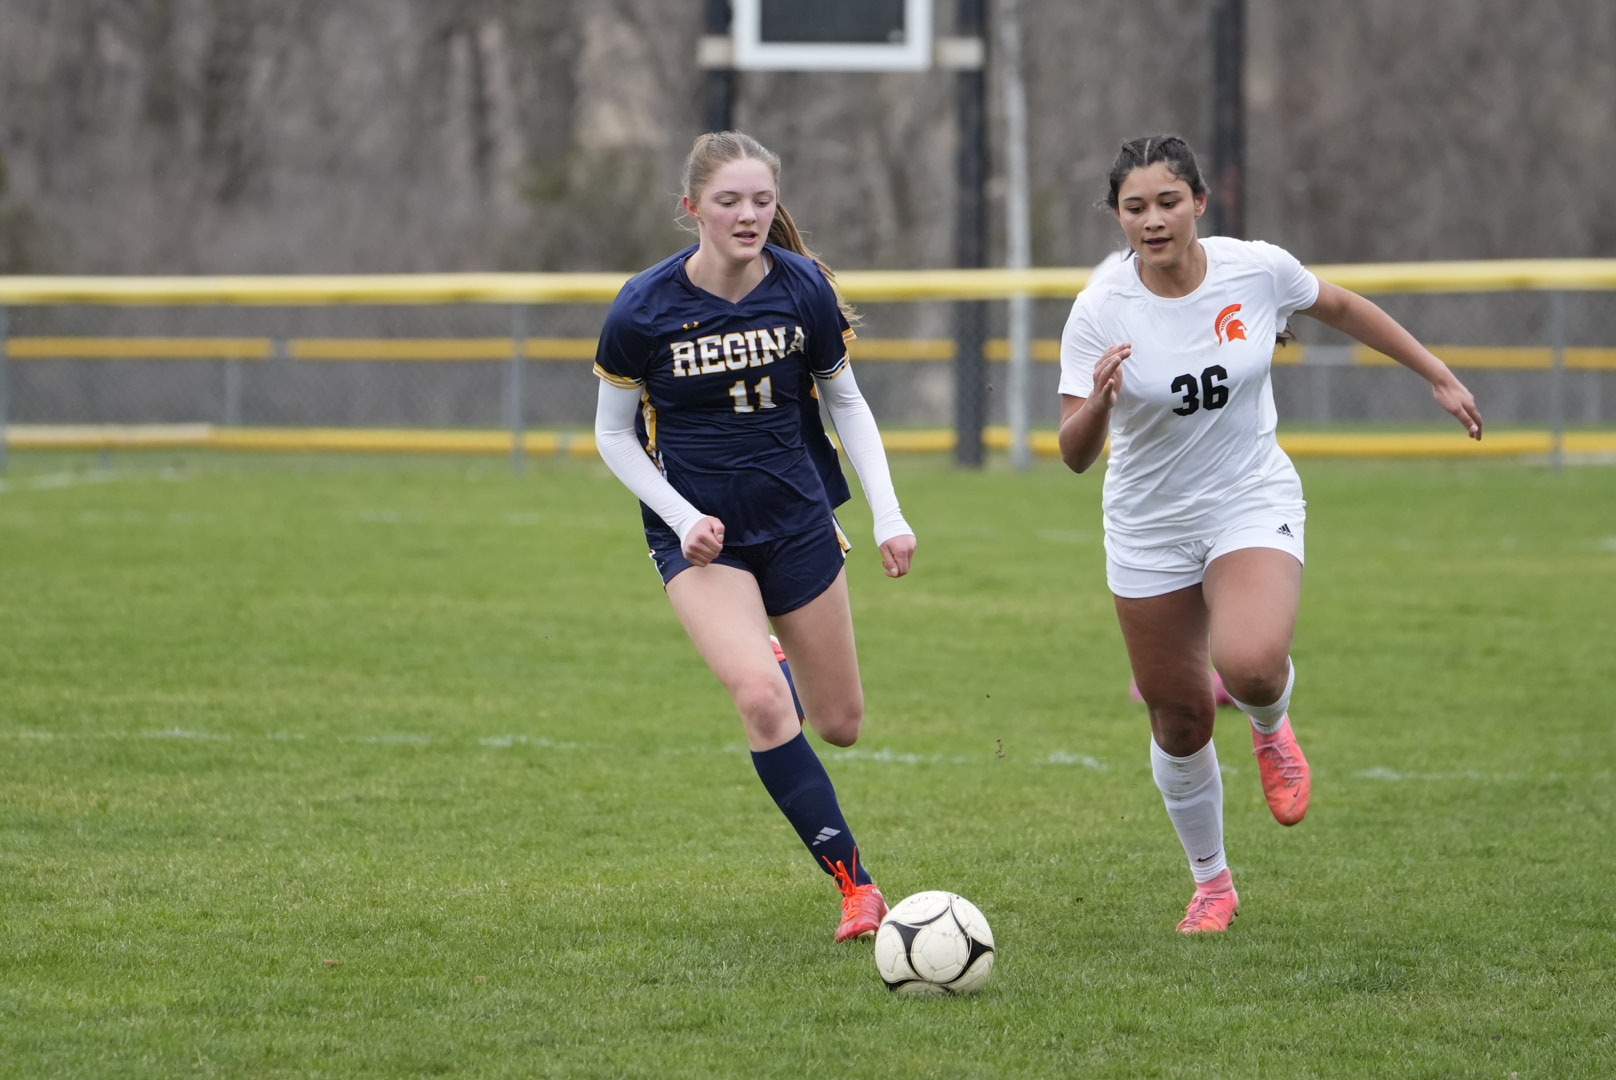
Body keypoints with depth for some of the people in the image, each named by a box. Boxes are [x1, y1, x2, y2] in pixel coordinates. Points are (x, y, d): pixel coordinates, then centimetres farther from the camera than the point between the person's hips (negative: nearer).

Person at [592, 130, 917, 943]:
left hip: (797, 518, 3)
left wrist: (888, 514, -2)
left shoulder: (804, 289, -8)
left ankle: (776, 659, 46)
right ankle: (854, 882, -17)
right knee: (761, 700, -25)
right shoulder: (644, 310, -14)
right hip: (700, 532, -3)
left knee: (840, 724, 10)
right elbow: (613, 431, -1)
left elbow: (844, 402, 6)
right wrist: (682, 517, -14)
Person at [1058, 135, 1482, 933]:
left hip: (1253, 505, -1)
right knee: (1179, 719, 7)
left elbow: (1342, 308, 9)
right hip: (1148, 526, 1)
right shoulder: (1100, 313, -15)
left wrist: (1440, 378, 16)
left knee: (1250, 666, -30)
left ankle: (1271, 725, 9)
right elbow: (1075, 456, -16)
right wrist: (1097, 401, -38)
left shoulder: (1257, 270, -13)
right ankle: (1211, 882, 32)